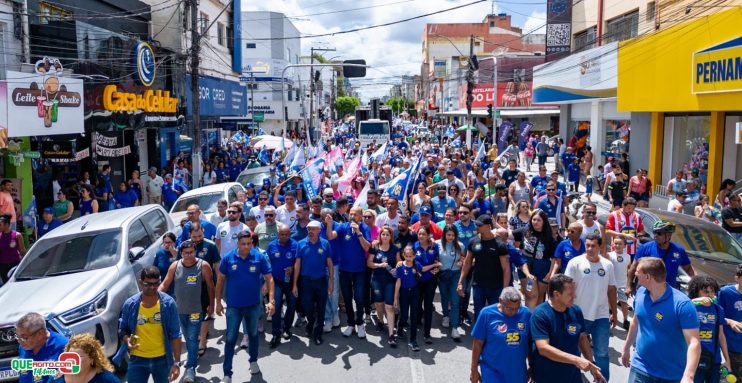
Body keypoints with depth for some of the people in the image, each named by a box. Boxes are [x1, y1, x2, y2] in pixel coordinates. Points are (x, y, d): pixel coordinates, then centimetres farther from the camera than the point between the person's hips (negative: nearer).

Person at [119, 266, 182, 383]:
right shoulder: (130, 304, -8)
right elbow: (123, 329, 7)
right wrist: (127, 340, -16)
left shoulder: (168, 303, -11)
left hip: (162, 359, 0)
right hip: (137, 359, 0)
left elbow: (175, 335, -8)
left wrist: (177, 362, -12)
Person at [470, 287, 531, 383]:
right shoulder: (487, 313, -14)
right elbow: (477, 344, -7)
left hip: (518, 372, 3)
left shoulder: (526, 313, -7)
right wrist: (474, 370, -3)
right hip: (492, 372, -3)